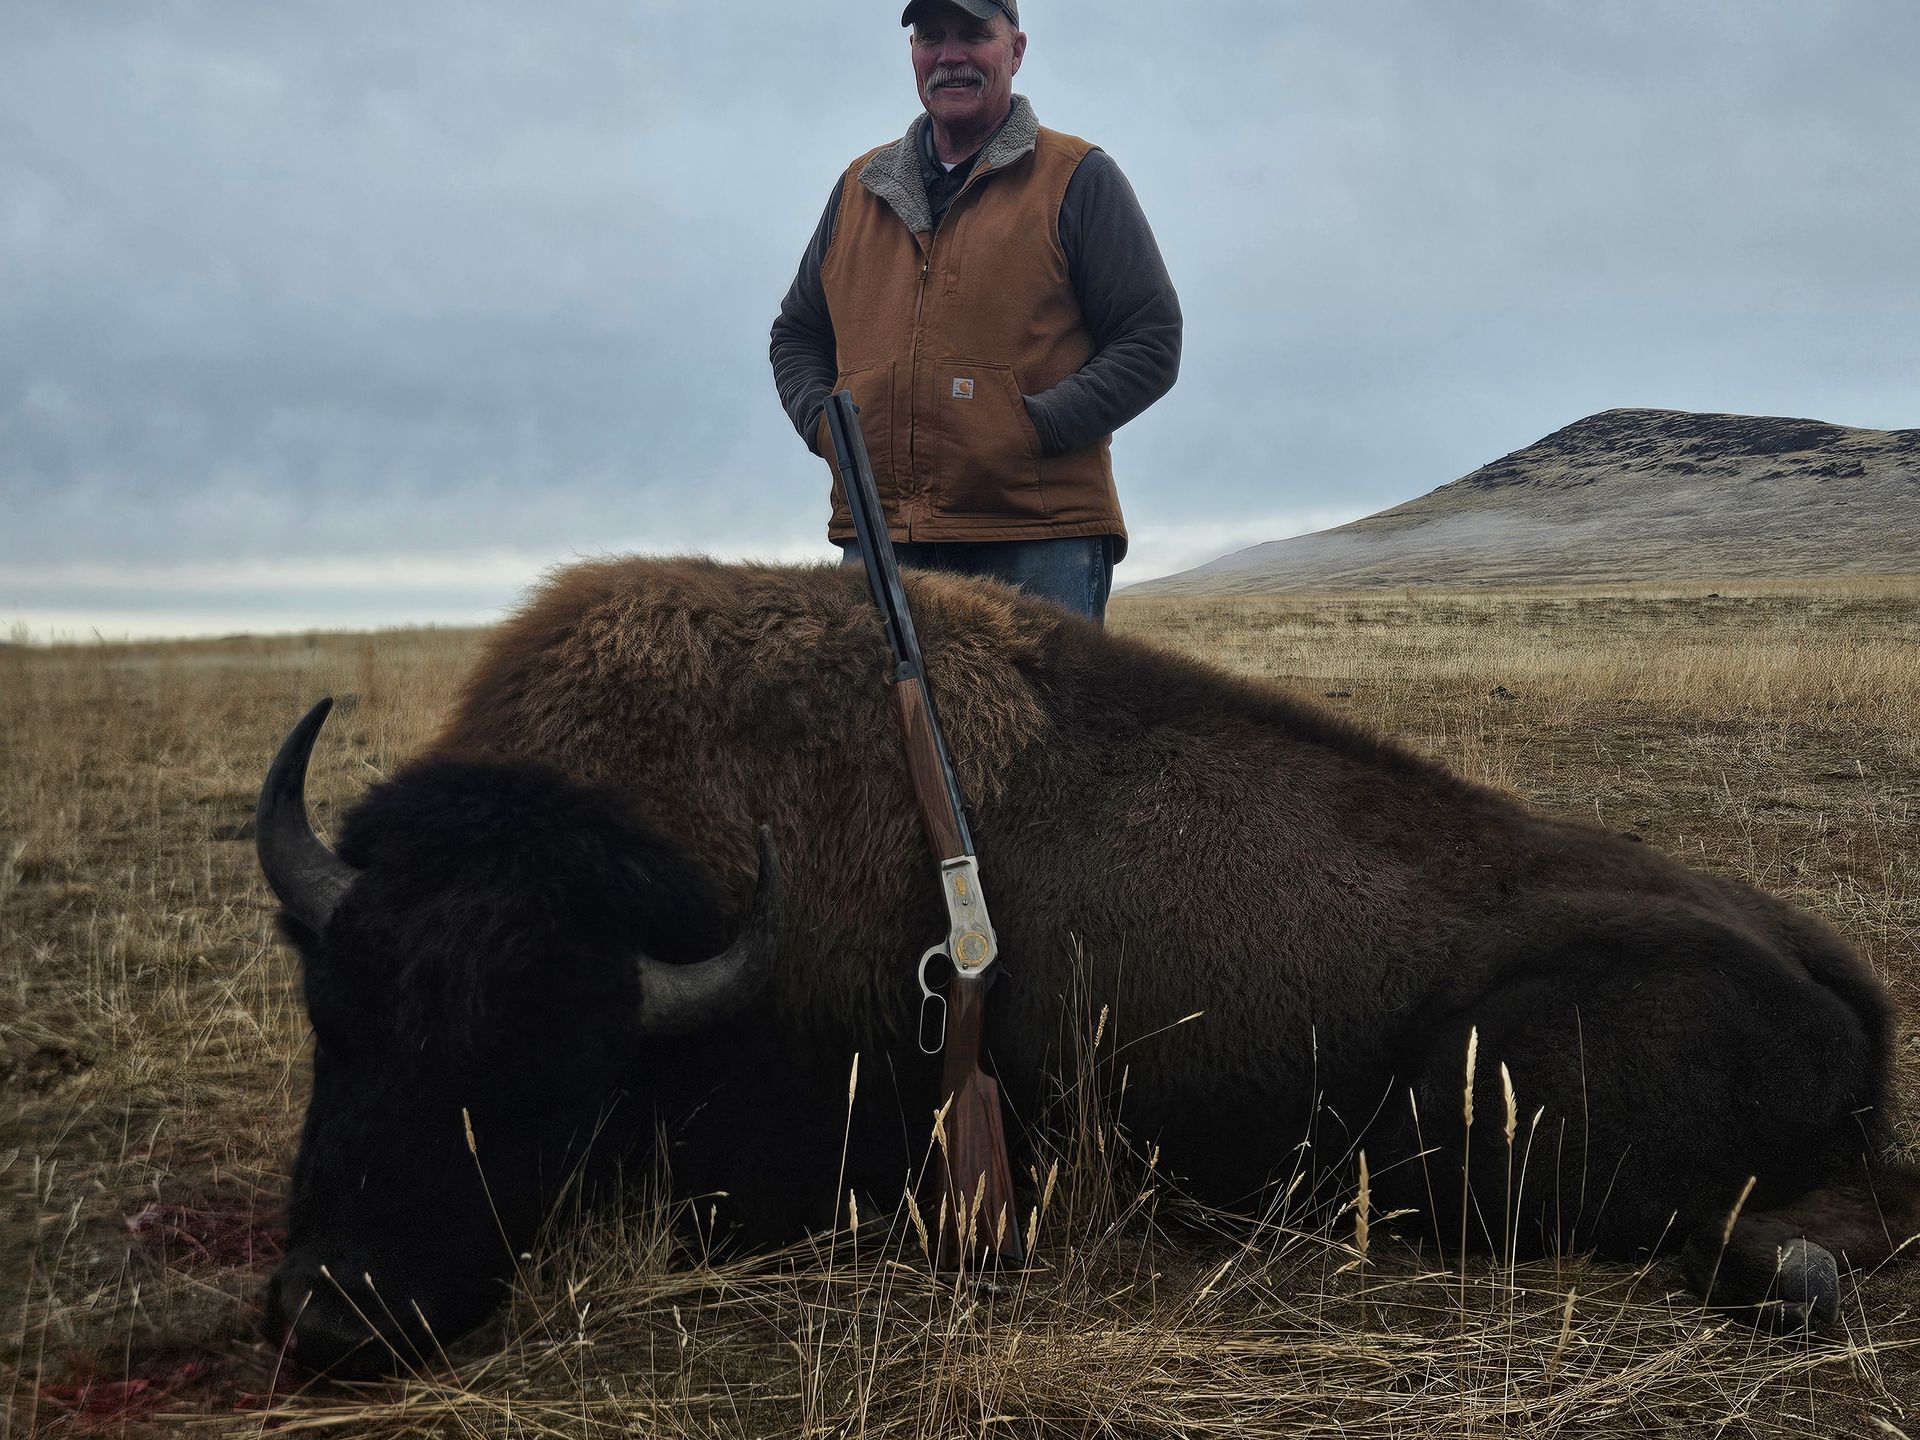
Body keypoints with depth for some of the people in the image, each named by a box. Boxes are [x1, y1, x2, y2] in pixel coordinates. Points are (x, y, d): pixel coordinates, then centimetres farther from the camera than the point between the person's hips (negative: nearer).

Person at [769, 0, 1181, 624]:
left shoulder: (1078, 179, 6)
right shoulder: (860, 187, 20)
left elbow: (1151, 344, 1)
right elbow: (796, 335, 28)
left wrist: (1036, 427, -11)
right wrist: (822, 422, 6)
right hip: (876, 538, 4)